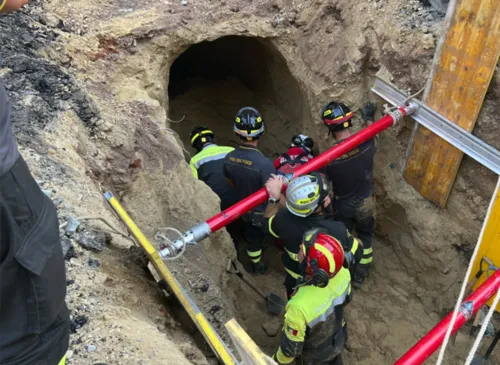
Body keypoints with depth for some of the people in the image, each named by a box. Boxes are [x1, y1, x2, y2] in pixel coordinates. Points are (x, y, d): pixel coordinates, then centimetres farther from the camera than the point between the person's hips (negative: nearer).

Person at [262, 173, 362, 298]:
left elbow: (267, 224, -6)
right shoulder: (336, 231, -39)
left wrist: (274, 197, -4)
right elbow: (357, 253, -18)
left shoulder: (284, 219, -31)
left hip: (295, 283, 2)